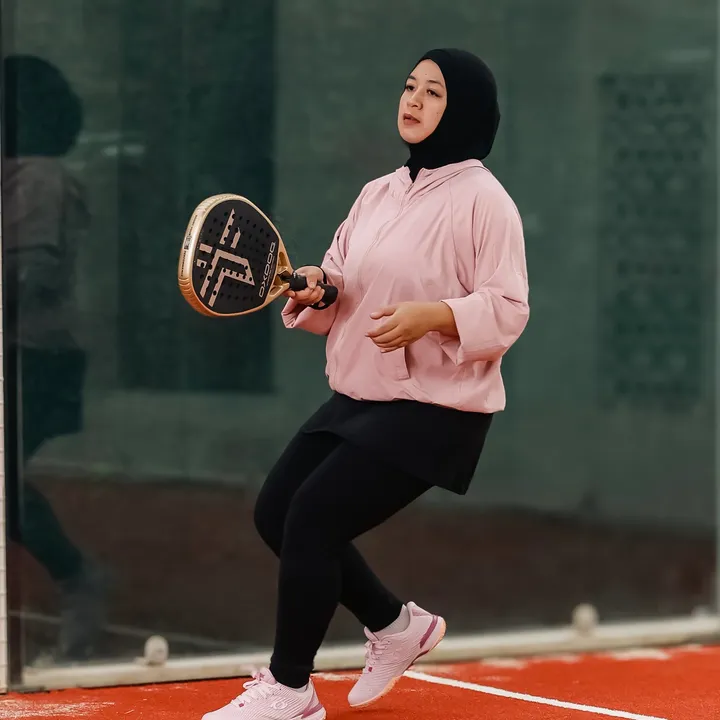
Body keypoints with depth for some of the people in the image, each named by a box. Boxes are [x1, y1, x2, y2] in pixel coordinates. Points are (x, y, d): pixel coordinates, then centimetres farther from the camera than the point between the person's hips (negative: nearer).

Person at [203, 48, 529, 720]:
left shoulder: (482, 200, -12)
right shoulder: (378, 193, 11)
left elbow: (507, 310, -17)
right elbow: (343, 280, 15)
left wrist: (431, 316, -31)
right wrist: (315, 289, -8)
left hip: (434, 410, -8)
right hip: (357, 396, 8)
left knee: (312, 516, -15)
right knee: (275, 510, 6)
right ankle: (395, 624, 25)